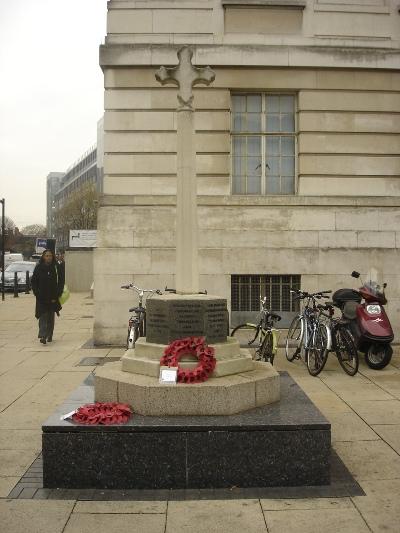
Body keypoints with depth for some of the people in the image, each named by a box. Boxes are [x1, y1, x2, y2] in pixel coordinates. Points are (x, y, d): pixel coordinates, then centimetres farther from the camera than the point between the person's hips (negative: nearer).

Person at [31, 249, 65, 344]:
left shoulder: (57, 267, 0)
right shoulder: (38, 267, 1)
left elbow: (61, 282, 1)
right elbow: (33, 282, 5)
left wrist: (57, 295, -6)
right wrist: (37, 293, -7)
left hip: (53, 297, 1)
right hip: (41, 297, -1)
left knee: (51, 317, 10)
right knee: (43, 316, -9)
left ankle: (49, 335, 23)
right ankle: (43, 336, -15)